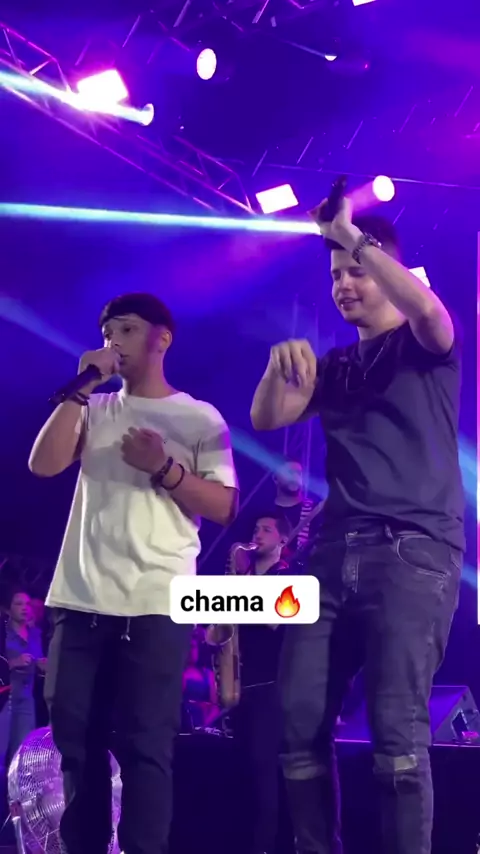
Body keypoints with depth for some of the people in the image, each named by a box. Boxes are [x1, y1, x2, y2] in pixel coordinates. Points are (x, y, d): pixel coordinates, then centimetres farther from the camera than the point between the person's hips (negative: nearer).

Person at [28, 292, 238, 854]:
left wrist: (164, 468, -14)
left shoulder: (200, 418, 6)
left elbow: (223, 509, 0)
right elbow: (43, 465, -1)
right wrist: (83, 387, -3)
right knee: (75, 739, 5)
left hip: (156, 604, -4)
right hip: (80, 600, 4)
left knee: (144, 744, -8)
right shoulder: (94, 409, 16)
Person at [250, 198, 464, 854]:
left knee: (397, 730, -15)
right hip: (336, 551, 6)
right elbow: (267, 418, 15)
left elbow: (431, 311, -17)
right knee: (300, 722, -3)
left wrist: (353, 235, -16)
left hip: (413, 551, -6)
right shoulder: (334, 366, 24)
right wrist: (281, 364, -6)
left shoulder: (425, 346, 7)